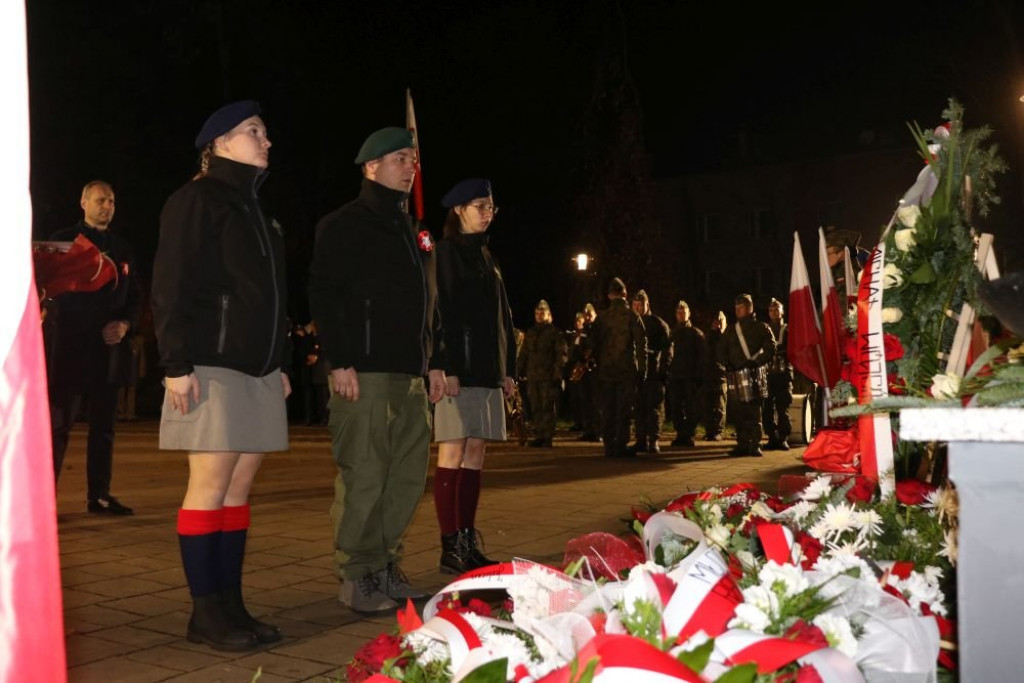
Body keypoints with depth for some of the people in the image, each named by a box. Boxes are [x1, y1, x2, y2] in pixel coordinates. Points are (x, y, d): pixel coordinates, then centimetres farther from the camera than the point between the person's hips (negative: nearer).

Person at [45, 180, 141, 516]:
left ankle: (99, 496, 15)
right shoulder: (62, 240, 4)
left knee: (103, 426, 8)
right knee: (58, 425, -5)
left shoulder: (123, 249, 16)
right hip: (69, 346, -4)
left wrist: (126, 324, -3)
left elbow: (135, 296, 15)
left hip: (109, 348, 5)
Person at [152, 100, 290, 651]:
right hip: (213, 366, -8)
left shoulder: (255, 209, 21)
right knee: (211, 486, -6)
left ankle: (231, 604, 11)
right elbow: (171, 287, -10)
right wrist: (177, 364, -17)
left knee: (239, 488, 6)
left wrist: (280, 363, 20)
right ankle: (205, 612, 2)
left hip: (258, 369, 8)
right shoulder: (197, 199, -3)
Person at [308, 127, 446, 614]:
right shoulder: (343, 225, -1)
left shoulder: (414, 232, 22)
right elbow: (324, 296, -9)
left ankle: (386, 568, 20)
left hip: (411, 373, 8)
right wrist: (339, 362, -16)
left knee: (409, 473, 9)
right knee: (363, 476, -7)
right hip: (365, 372, -8)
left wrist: (434, 362, 18)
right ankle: (356, 577, 4)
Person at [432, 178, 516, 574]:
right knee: (453, 454, -7)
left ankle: (468, 542, 11)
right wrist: (448, 368, -19)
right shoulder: (446, 252, -2)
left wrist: (508, 369, 15)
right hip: (458, 366, -8)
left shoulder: (484, 256, 21)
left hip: (487, 369, 8)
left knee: (476, 454, 6)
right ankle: (450, 548, -5)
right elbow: (441, 312, -11)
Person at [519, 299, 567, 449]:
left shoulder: (555, 332, 2)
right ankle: (538, 436, 10)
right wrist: (521, 371, 10)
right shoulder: (530, 333, 18)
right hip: (533, 376, 5)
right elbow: (524, 354, 20)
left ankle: (548, 437, -3)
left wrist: (557, 373, -14)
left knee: (548, 407, -5)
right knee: (536, 408, 6)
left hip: (548, 376, -5)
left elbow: (561, 354, -4)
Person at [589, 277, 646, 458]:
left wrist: (598, 366, 15)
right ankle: (620, 447, -4)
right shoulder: (632, 316, -5)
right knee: (624, 409, 0)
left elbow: (594, 344, 7)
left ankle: (609, 447, 8)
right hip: (627, 369, -3)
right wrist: (642, 368, -1)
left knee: (608, 410, 8)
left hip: (606, 370, 3)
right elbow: (641, 344, -7)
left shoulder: (601, 318, 4)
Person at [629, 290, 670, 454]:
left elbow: (667, 350, 1)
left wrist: (663, 371, -9)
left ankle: (654, 441, -4)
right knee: (639, 408, 3)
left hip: (654, 372, -3)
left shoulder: (659, 324, 3)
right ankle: (641, 440, 7)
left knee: (654, 407, -6)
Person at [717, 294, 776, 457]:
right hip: (735, 375, 4)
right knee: (739, 412, 3)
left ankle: (755, 445, -3)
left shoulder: (761, 327, 5)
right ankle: (742, 445, 9)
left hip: (753, 375, -4)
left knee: (754, 412, -5)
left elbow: (771, 348, -3)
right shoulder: (731, 330, 18)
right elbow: (721, 350, 18)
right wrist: (727, 365, 2)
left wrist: (756, 363, -11)